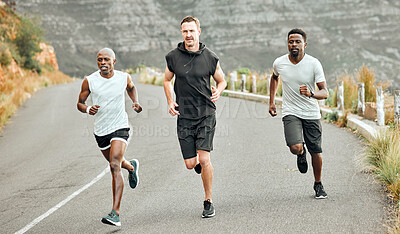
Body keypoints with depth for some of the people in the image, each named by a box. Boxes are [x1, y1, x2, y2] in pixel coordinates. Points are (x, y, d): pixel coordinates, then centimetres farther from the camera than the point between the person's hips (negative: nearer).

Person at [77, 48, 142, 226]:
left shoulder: (124, 77, -5)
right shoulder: (89, 81, -9)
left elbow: (131, 87, 19)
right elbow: (80, 103, 0)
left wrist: (136, 102, 2)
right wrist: (88, 109, -22)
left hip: (120, 128, -3)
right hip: (100, 131, 3)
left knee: (114, 166, -20)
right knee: (115, 162, 24)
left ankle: (115, 213, -25)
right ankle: (131, 166, 63)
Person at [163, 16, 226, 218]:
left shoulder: (210, 58, -2)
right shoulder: (173, 57, 2)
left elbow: (222, 80, 13)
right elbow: (167, 81, 17)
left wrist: (218, 92, -9)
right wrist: (170, 102, 2)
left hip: (206, 114, -2)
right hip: (184, 116, 2)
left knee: (204, 159, -12)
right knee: (190, 164, 0)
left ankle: (209, 202, 4)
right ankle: (201, 164, 39)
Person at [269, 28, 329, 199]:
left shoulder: (314, 64, -11)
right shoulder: (279, 63, -4)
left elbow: (325, 92, -13)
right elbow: (274, 78, 21)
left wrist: (311, 94, -35)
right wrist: (271, 102, 18)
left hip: (312, 114, 0)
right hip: (290, 113, 0)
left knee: (315, 152, 5)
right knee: (295, 148, -22)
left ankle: (318, 185, 30)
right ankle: (301, 154, 17)